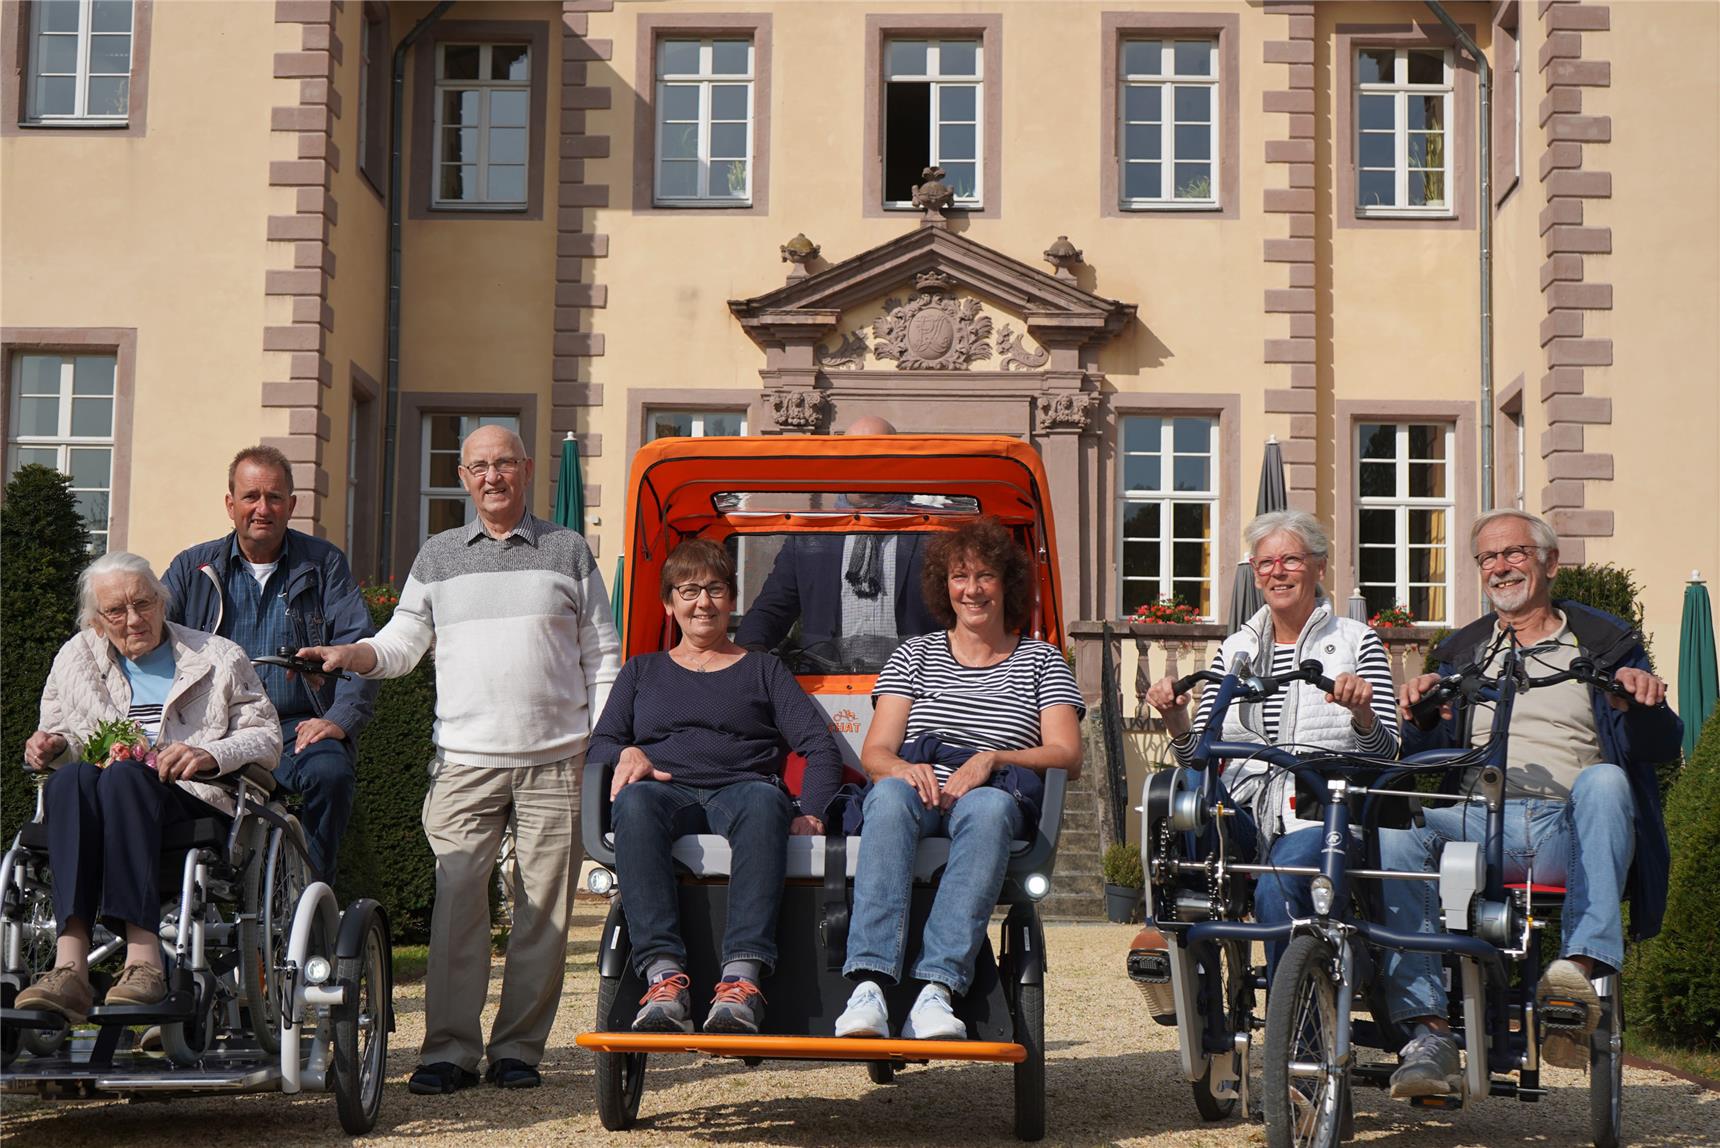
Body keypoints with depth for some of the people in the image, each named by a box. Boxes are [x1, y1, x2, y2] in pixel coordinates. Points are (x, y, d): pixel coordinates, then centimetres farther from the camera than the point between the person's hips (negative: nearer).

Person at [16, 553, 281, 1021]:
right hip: (92, 811, 2)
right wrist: (52, 745, 0)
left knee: (124, 775, -36)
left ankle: (143, 959, -49)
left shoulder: (220, 658, 15)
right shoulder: (76, 659, 22)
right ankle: (70, 965, -49)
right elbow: (61, 736, 25)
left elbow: (267, 738, 8)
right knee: (68, 779, -34)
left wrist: (210, 755, -12)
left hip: (195, 804, -2)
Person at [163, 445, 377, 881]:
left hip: (297, 728, -1)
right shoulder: (192, 568, 15)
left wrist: (340, 718, -15)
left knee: (331, 772, -34)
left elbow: (359, 648, 3)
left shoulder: (324, 564, 12)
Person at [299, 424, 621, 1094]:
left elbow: (600, 654, 12)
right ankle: (450, 1049, -2)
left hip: (555, 759, 0)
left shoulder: (568, 550, 12)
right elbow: (404, 640, 14)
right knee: (458, 902, -7)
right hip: (465, 758, 0)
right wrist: (352, 655, -6)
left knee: (543, 906, 0)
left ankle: (518, 1047, 7)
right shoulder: (438, 556, 15)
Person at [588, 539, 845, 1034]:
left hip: (741, 792, -1)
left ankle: (742, 976, -53)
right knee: (636, 801, -38)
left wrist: (812, 814, -6)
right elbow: (599, 745, 19)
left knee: (763, 799, -40)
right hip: (670, 793, 1)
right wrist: (627, 754, -6)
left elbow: (820, 747, 13)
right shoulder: (642, 670, 30)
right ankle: (664, 975, -49)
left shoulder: (763, 670, 25)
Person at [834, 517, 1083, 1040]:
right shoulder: (915, 654, 23)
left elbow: (1067, 755, 6)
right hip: (917, 787, 1)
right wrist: (905, 769, -13)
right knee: (890, 797, -37)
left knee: (989, 807, -39)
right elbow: (874, 751, 12)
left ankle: (937, 988, -50)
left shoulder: (1041, 659, 20)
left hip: (993, 795, -1)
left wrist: (991, 760, -12)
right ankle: (868, 985, -51)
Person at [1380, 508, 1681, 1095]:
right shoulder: (1461, 653, 25)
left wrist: (1641, 704, -15)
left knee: (1604, 780, -35)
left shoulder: (1604, 642, 18)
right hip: (1478, 824, 2)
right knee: (1396, 828, -30)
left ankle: (1582, 964, -47)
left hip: (1569, 831, -1)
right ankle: (1429, 1034, -36)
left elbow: (1661, 750, 6)